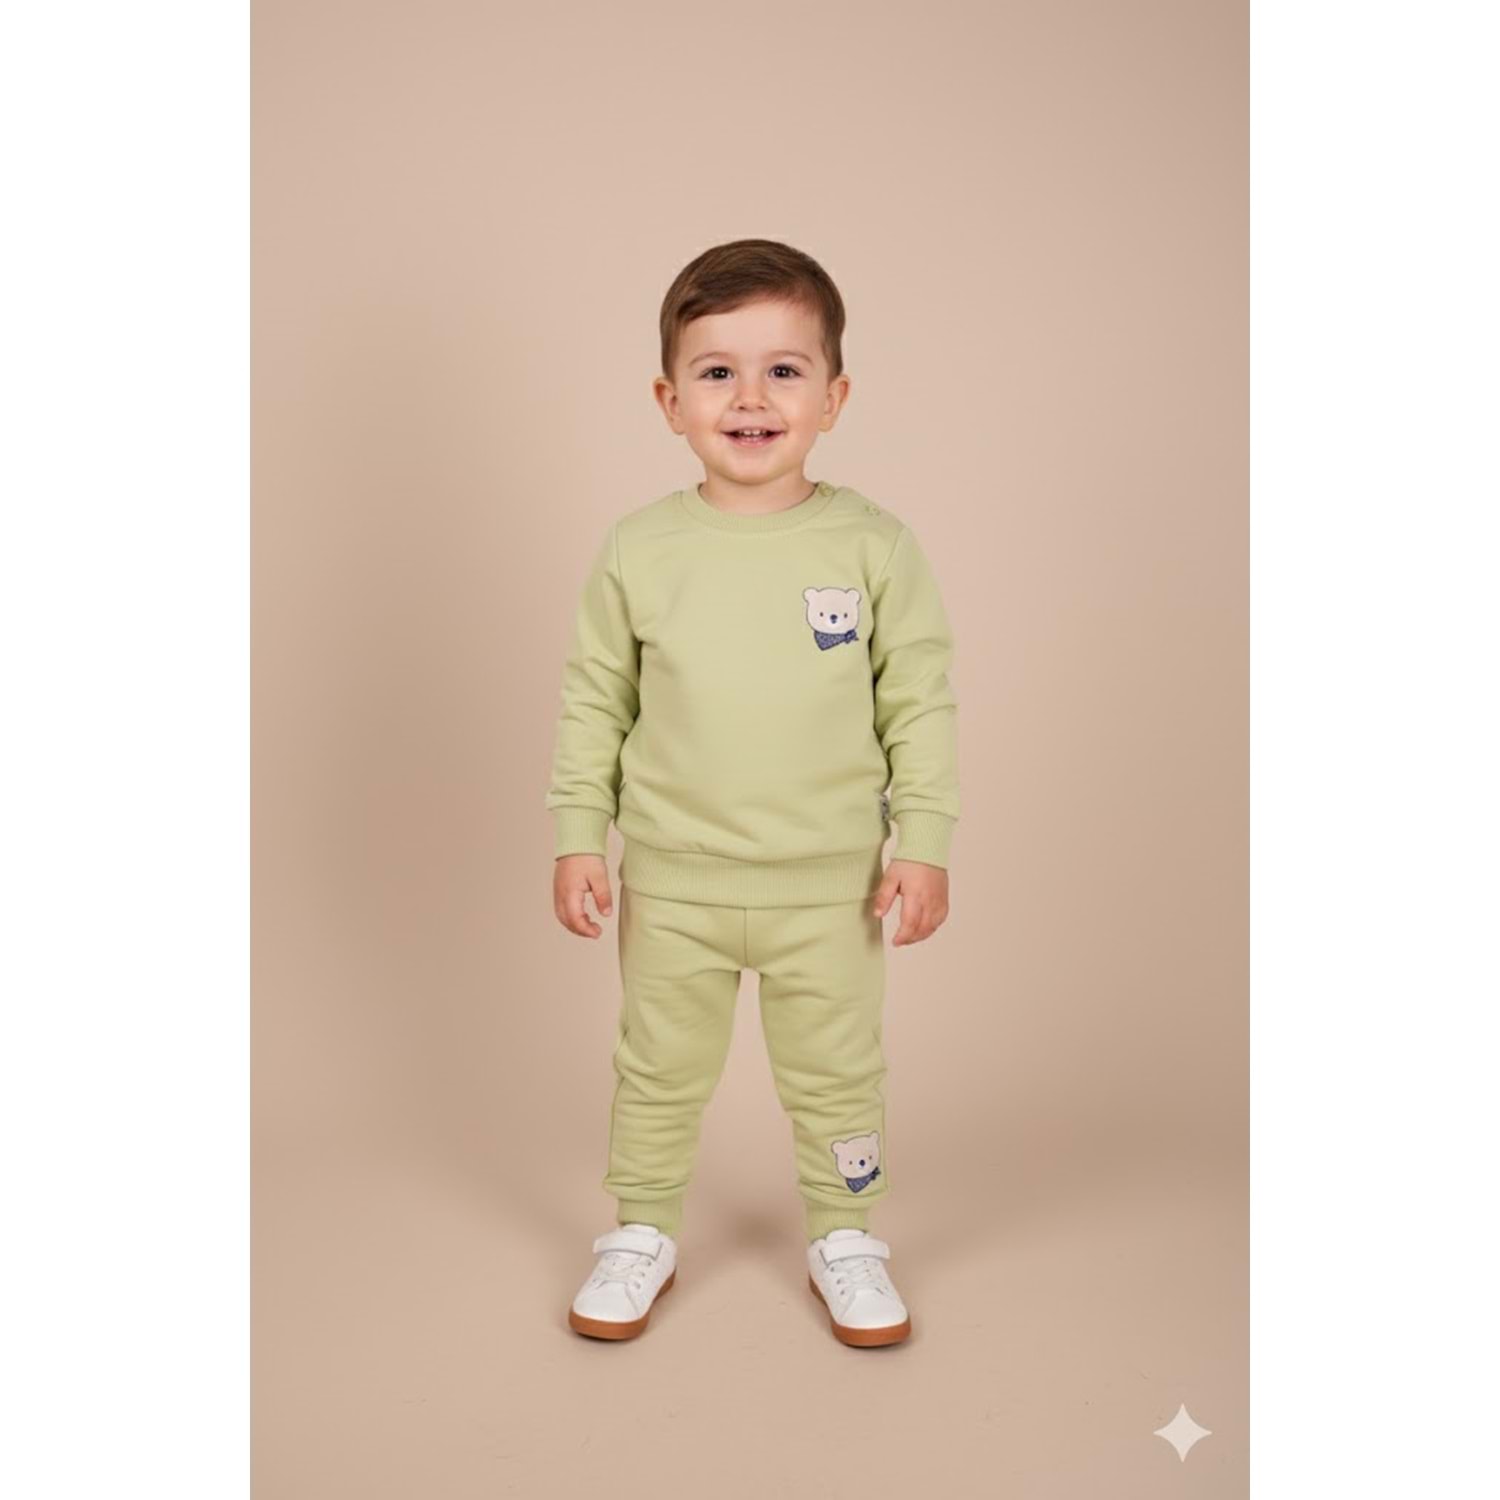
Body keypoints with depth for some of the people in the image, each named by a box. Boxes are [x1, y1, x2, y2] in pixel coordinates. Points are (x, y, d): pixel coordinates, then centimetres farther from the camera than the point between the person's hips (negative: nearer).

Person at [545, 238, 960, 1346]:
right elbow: (594, 703, 3)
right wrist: (578, 838, 1)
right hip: (672, 880, 1)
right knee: (661, 1070, 16)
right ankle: (642, 1233, 36)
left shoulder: (874, 545, -7)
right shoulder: (638, 549, -5)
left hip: (829, 883, 0)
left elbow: (922, 704, -2)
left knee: (836, 1075, 13)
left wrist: (923, 844, -5)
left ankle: (846, 1237, 35)